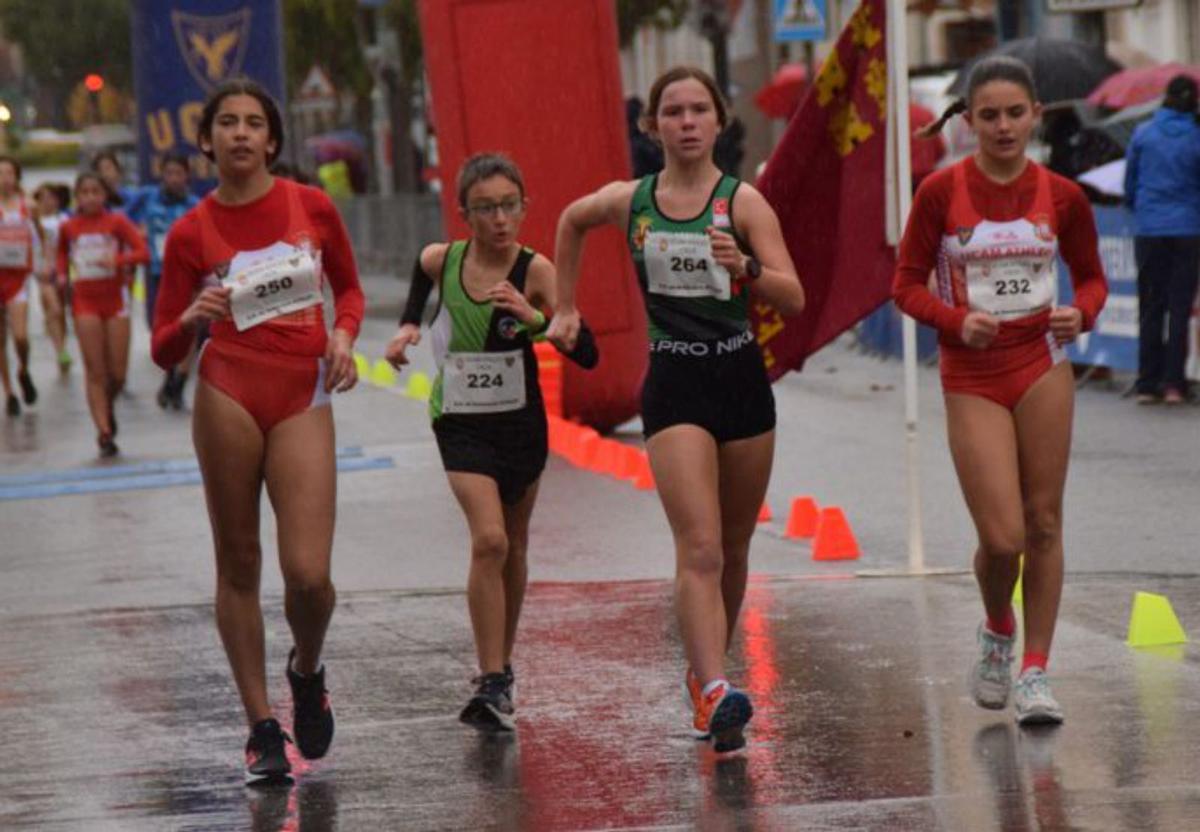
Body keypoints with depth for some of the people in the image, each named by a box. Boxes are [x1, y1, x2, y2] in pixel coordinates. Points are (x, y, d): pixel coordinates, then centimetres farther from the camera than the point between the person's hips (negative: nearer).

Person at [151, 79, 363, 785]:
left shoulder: (313, 208, 6)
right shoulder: (192, 233, 4)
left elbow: (349, 285, 22)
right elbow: (165, 352, 7)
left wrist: (343, 334, 2)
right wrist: (190, 319, -15)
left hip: (305, 400, 0)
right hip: (229, 394, 0)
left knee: (308, 574, -11)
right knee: (239, 565, 4)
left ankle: (308, 673, 22)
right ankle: (262, 728, 14)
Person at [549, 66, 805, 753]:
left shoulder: (742, 201, -3)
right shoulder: (628, 202, 3)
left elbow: (794, 298, -11)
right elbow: (572, 221, 27)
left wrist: (746, 267, -29)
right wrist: (566, 307, 28)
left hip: (742, 378, 1)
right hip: (675, 385, -1)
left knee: (733, 548, 11)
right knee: (700, 548, -16)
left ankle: (706, 671, 30)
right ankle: (715, 691, -27)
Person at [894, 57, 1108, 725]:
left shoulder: (1061, 196, 1)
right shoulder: (942, 192, -6)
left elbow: (1092, 276, 13)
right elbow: (908, 284, -1)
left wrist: (1082, 314, -9)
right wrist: (957, 323, -18)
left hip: (1042, 366, 2)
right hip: (972, 378, -2)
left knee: (1043, 524, 3)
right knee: (1002, 538, -8)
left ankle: (1035, 672, 12)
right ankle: (998, 631, 24)